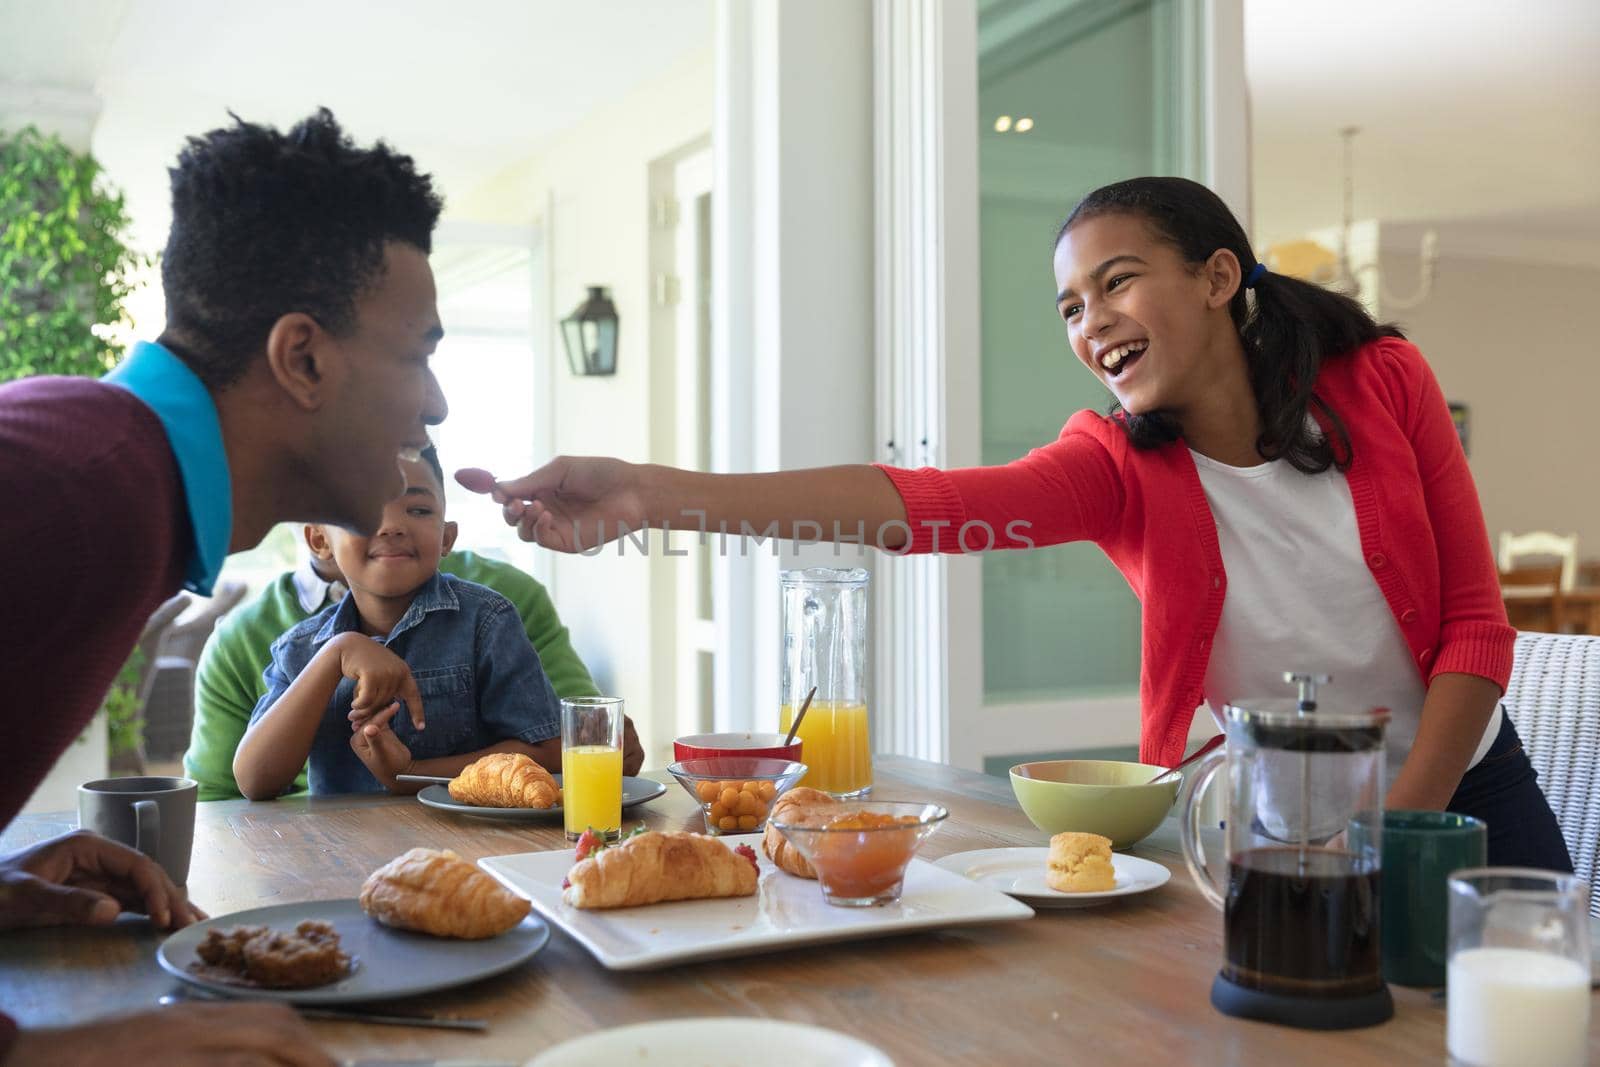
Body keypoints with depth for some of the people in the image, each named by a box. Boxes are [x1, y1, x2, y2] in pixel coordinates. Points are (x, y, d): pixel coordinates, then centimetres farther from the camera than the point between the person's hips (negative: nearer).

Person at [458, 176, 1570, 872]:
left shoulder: (1384, 382, -10)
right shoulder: (1115, 465, -14)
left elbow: (1477, 623, -7)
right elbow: (930, 503, -34)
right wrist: (646, 493, -47)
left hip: (1461, 790, 2)